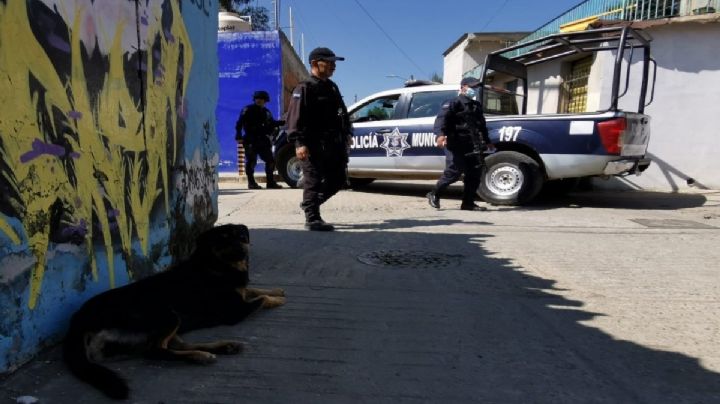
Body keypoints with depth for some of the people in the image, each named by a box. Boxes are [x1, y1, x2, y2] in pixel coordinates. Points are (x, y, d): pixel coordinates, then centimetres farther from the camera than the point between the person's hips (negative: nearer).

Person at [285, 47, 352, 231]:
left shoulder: (332, 87, 20)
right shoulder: (304, 88, -7)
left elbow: (342, 113, 28)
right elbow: (295, 117, -15)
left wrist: (347, 133, 18)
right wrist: (299, 143, -23)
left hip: (334, 144, 9)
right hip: (314, 145, -9)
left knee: (338, 179, 12)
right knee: (313, 181, -4)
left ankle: (310, 204, 28)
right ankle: (312, 219, 4)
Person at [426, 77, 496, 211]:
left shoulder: (477, 106, 24)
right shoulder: (454, 103, -2)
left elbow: (481, 125, 35)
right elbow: (441, 118, -19)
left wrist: (487, 141, 37)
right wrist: (441, 134, -36)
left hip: (472, 147, 8)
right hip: (456, 145, -7)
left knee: (475, 174, 2)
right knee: (454, 172, -11)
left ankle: (468, 203, 11)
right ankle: (434, 195, 9)